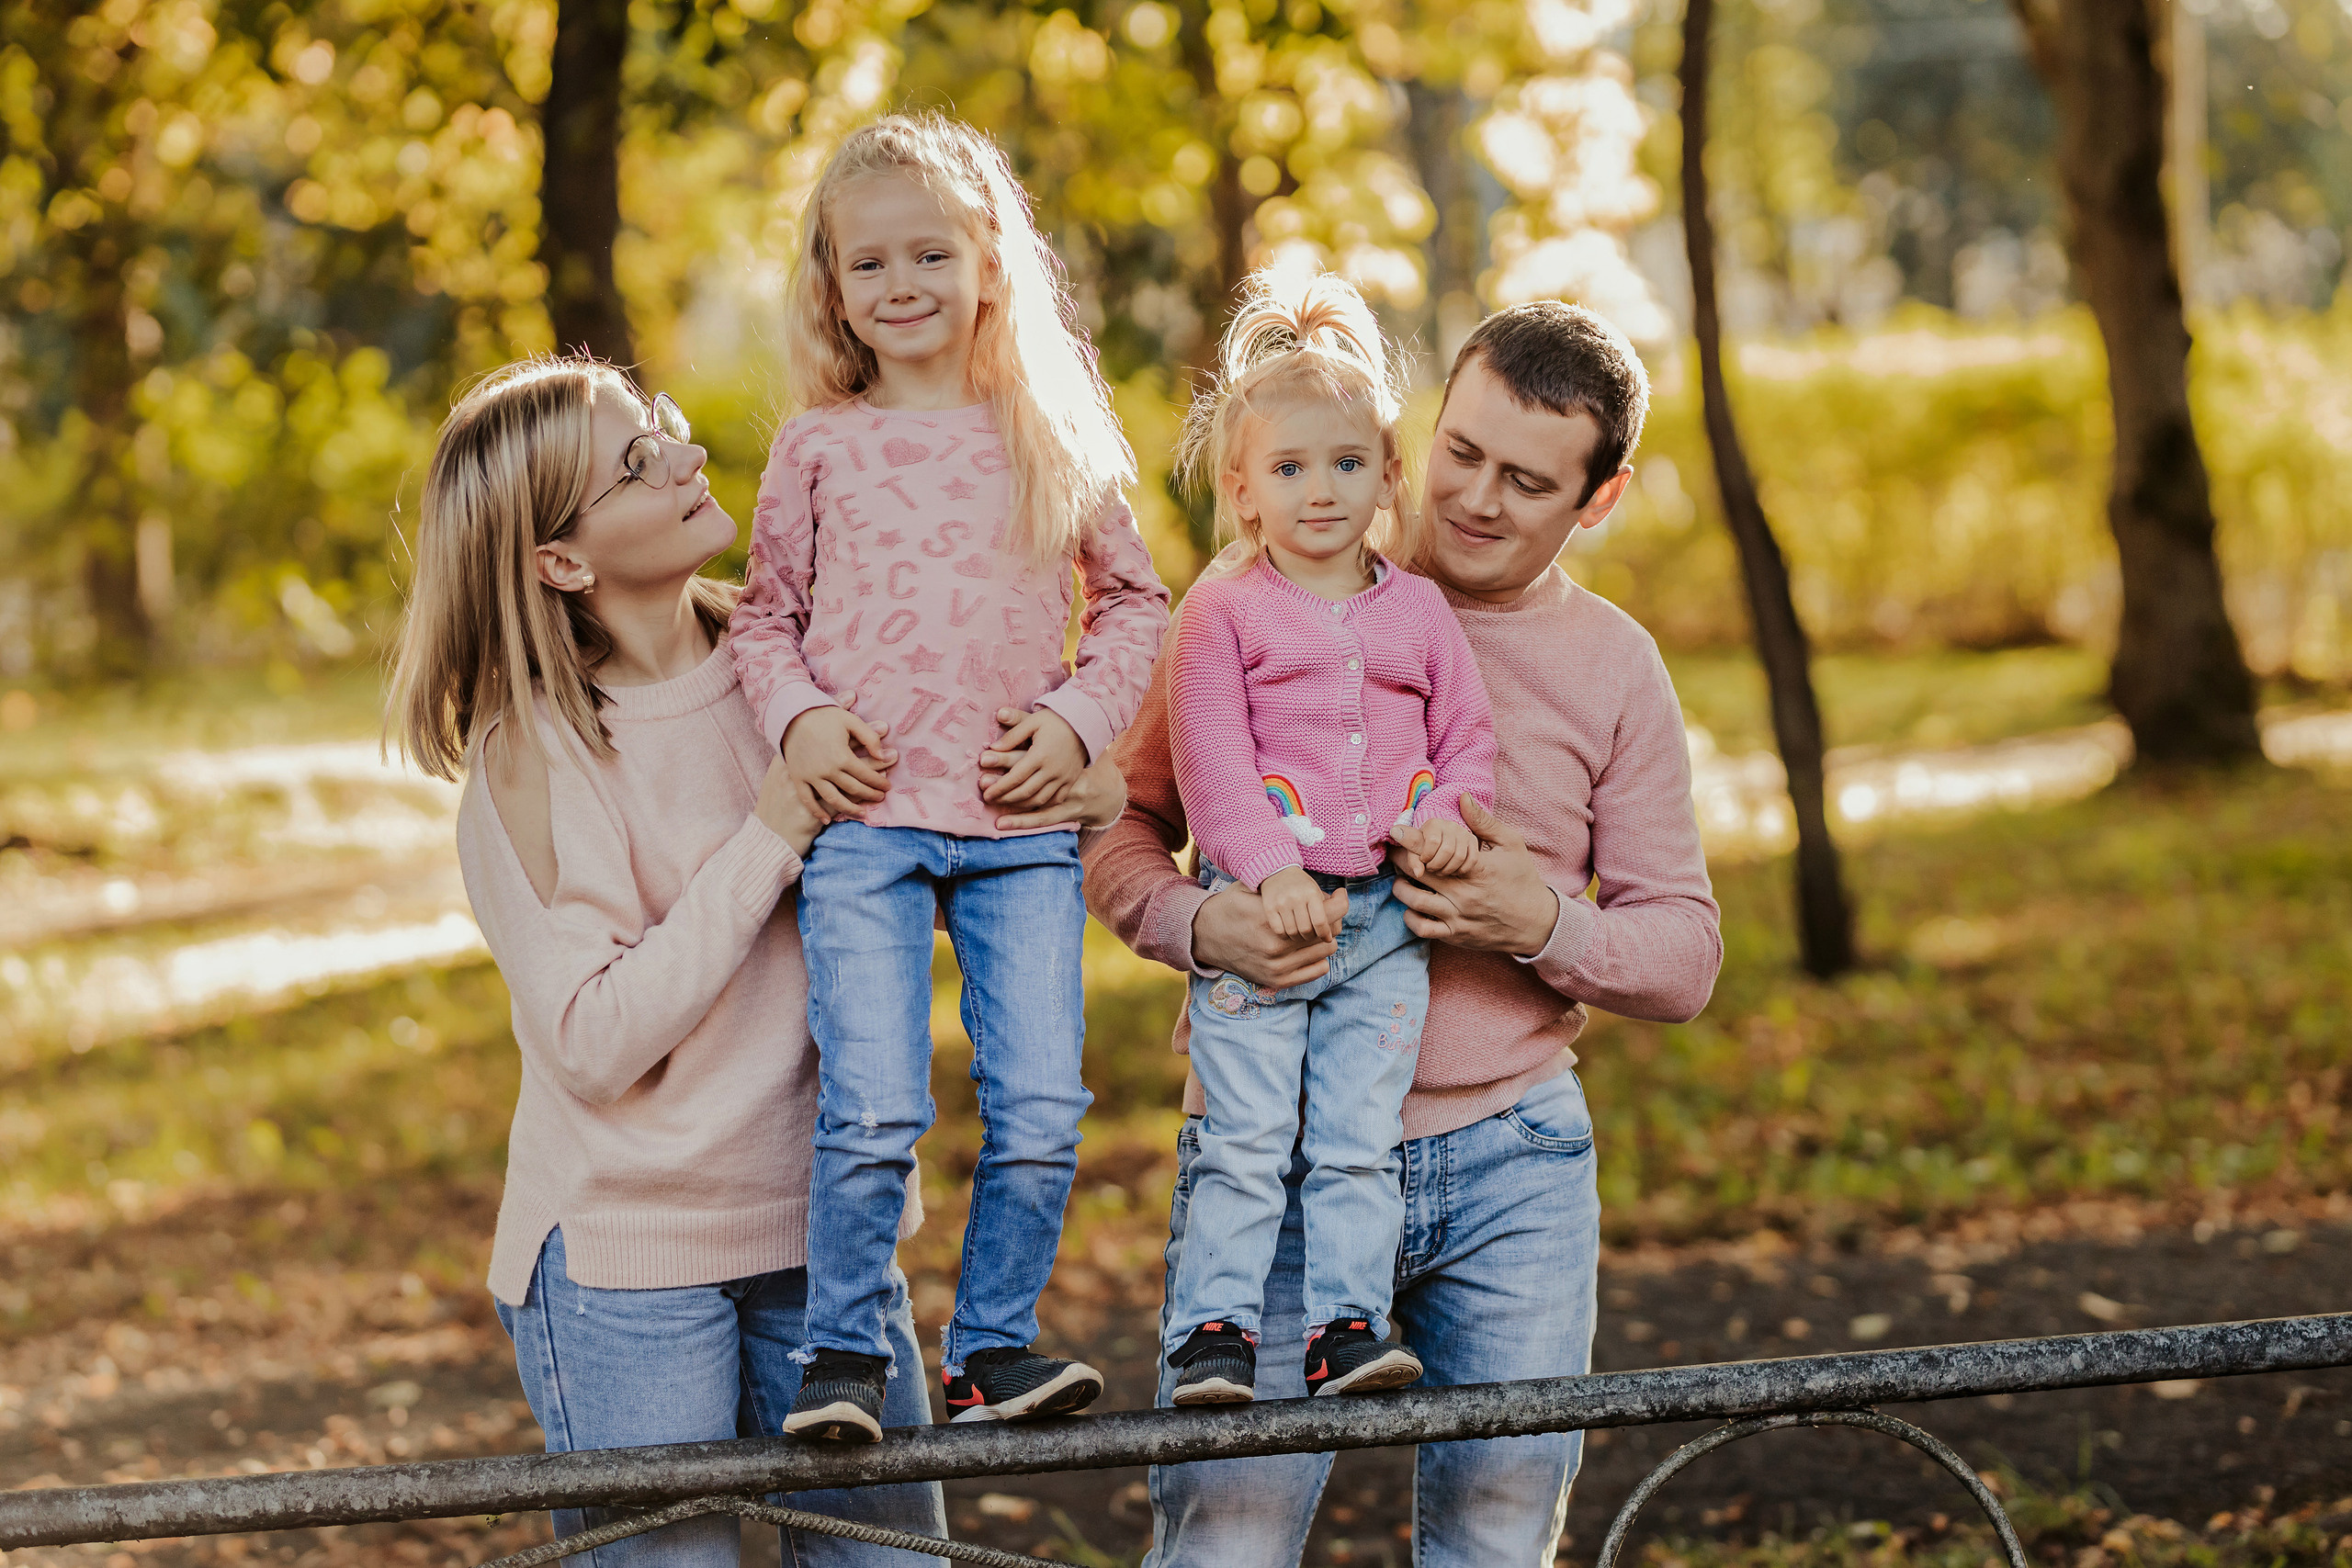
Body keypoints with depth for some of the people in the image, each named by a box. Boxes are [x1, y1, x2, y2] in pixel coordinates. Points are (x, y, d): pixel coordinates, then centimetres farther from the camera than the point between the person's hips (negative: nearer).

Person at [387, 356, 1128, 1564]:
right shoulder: (533, 758, -11)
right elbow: (595, 1042, -19)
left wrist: (1082, 796, -7)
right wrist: (771, 839, -19)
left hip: (823, 1229, 5)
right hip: (627, 1266, -5)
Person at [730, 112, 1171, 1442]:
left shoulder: (1054, 438, 8)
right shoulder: (820, 448, 7)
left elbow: (1136, 599, 15)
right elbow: (766, 614, 15)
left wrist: (1080, 719, -1)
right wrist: (797, 716, -4)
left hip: (1020, 824, 1)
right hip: (867, 818, -1)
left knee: (1040, 1110, -4)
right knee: (871, 1113, -11)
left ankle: (994, 1350, 11)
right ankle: (846, 1355, 4)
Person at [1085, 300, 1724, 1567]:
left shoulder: (1615, 668, 7)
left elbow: (1683, 955, 8)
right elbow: (1120, 826, 3)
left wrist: (1545, 924, -13)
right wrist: (1199, 925, -19)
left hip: (1513, 1163, 3)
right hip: (1272, 1159, -2)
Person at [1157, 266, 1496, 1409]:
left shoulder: (1417, 609, 13)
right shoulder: (1224, 608, 2)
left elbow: (1468, 732, 15)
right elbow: (1211, 756, -6)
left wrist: (1450, 809, -6)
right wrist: (1269, 866, -18)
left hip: (1385, 920, 3)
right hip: (1256, 915, -3)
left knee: (1358, 1142, 1)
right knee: (1244, 1142, -5)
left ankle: (1348, 1325, 4)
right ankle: (1213, 1331, -2)